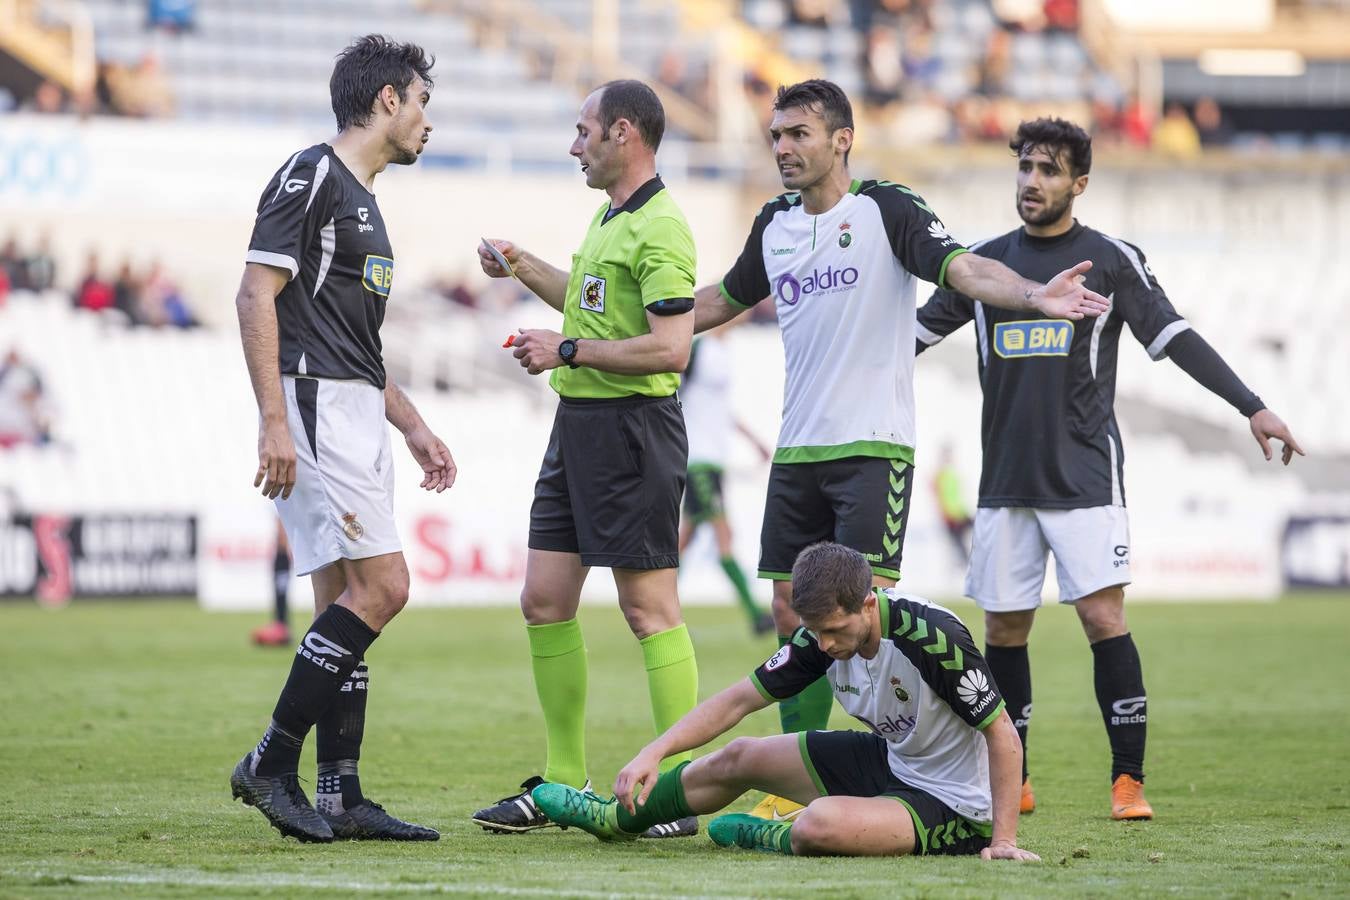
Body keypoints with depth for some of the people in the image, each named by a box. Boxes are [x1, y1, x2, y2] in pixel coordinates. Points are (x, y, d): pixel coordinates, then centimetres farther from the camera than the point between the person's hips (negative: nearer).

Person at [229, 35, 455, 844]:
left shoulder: (362, 201, 21)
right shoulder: (311, 177, -8)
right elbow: (257, 296, -15)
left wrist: (415, 427, 23)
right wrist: (274, 421, -22)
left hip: (358, 417, 10)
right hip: (315, 410, -10)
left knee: (347, 600, 6)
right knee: (381, 587, -15)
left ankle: (341, 798, 6)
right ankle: (271, 763, -10)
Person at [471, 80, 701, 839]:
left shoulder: (660, 229, -16)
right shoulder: (609, 218, 16)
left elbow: (671, 348, -24)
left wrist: (567, 351, -19)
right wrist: (524, 267, 28)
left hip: (633, 428, -10)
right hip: (578, 426, 10)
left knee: (649, 607, -7)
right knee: (545, 600, 8)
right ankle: (564, 783, 15)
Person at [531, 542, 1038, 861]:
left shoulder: (933, 638, -32)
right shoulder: (824, 634, -10)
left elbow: (1004, 736, -25)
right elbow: (738, 700, -2)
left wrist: (1003, 841, -29)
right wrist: (653, 752, -12)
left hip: (951, 806, -8)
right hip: (890, 759, 8)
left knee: (820, 824, -34)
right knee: (740, 758, 16)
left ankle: (778, 839, 4)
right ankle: (619, 817, 40)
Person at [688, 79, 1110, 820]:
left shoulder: (886, 209, -5)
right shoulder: (775, 224, 13)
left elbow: (962, 268, -18)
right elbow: (725, 300, 28)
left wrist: (1032, 295, -37)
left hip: (871, 447, -6)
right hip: (796, 452, 6)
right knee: (793, 619, 6)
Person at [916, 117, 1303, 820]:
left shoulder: (1111, 260, 0)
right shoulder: (984, 263, 9)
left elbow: (1174, 337, -3)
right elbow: (920, 332, 18)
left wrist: (1252, 407, -10)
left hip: (1085, 476, -4)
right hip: (1005, 478, 4)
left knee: (1104, 617, -13)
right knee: (1003, 630, 5)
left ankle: (1128, 781, -8)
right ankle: (1009, 783, 17)